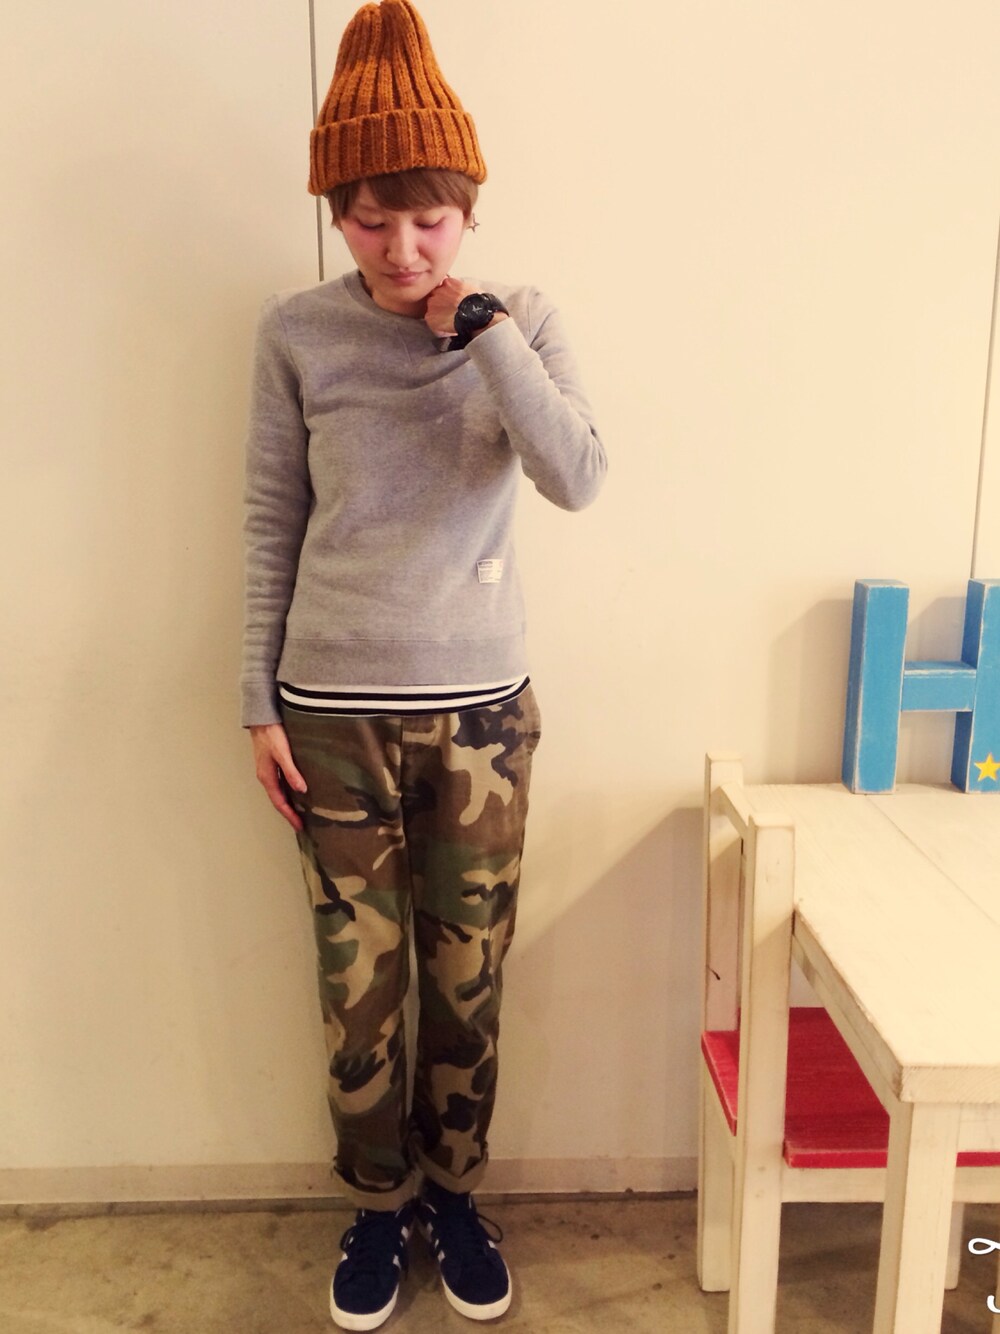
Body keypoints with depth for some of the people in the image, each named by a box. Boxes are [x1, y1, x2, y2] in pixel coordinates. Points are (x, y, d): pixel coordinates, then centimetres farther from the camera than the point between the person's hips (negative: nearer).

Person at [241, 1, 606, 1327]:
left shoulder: (521, 319, 1)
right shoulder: (296, 332, -1)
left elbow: (580, 480, -14)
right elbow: (271, 527, 2)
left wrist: (482, 329, -16)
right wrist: (261, 703, 0)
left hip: (481, 707, 1)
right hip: (335, 711, 0)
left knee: (468, 976, 11)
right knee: (360, 984, 10)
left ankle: (455, 1193, 38)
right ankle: (378, 1205, 36)